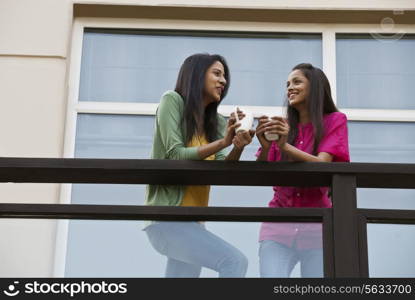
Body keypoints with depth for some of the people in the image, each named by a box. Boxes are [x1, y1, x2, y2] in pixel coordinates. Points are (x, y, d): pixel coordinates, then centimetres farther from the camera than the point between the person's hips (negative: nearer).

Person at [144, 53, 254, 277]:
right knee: (235, 262, -24)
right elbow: (175, 156, -14)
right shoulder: (173, 101, -4)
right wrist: (223, 142, -23)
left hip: (192, 220, 8)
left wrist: (238, 147, -18)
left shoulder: (215, 123, 15)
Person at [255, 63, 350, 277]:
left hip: (317, 224, -1)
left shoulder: (334, 121, 2)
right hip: (279, 222, 2)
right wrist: (265, 147, -22)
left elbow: (322, 165, -14)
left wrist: (285, 146, -30)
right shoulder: (281, 126, 9)